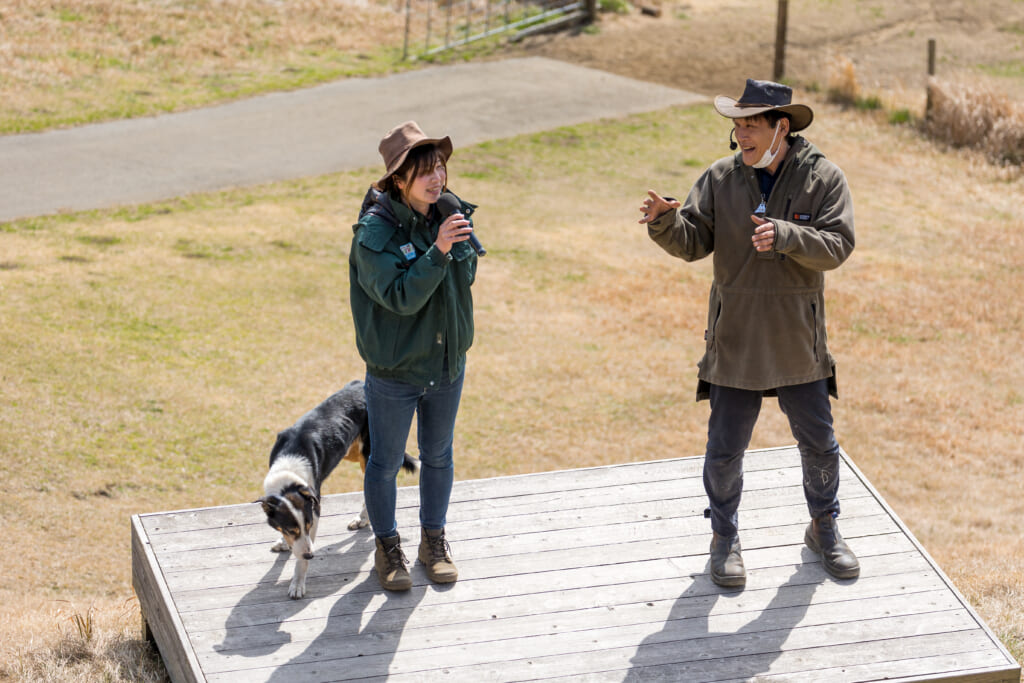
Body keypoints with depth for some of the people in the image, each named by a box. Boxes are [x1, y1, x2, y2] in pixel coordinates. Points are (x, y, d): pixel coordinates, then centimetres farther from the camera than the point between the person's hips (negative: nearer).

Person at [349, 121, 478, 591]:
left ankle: (434, 539, 39)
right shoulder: (375, 231, -22)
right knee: (385, 463, 11)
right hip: (394, 371, -5)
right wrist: (438, 250, -36)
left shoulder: (449, 214, -6)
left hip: (448, 364, 5)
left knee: (438, 456, 20)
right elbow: (401, 296, -27)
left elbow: (465, 277, 3)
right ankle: (387, 547, 31)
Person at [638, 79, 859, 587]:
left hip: (798, 343, 0)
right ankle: (725, 539, 25)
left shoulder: (823, 179, -7)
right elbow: (693, 242, -7)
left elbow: (837, 246, -16)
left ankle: (824, 529, 35)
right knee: (725, 449, 6)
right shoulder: (720, 179, -3)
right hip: (735, 342, 1)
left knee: (818, 443, 13)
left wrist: (784, 235, -31)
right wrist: (666, 221, -28)